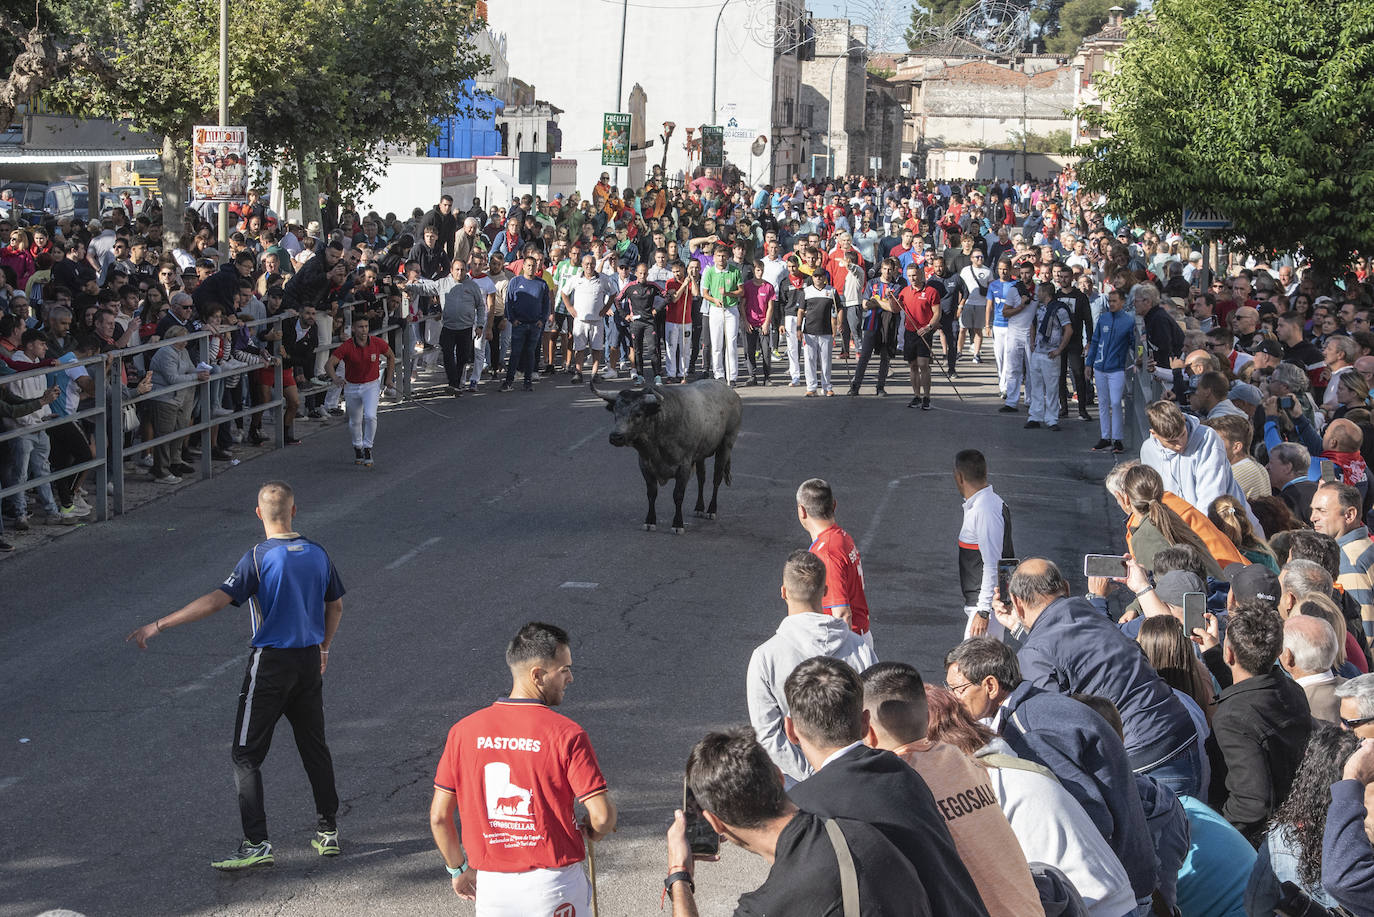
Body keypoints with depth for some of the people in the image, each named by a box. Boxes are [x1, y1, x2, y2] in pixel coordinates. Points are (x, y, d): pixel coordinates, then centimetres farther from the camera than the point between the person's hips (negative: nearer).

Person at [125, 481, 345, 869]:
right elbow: (335, 606, 15)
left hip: (270, 663, -6)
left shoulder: (259, 558, -15)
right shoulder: (318, 554, 3)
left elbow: (216, 601, -22)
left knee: (247, 755, 1)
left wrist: (158, 625, -21)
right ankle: (328, 831, 24)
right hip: (309, 662, 6)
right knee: (314, 746, 18)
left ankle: (256, 844, -4)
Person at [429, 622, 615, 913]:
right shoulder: (567, 734, -13)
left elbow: (439, 817, 1)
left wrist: (458, 869, 16)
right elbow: (603, 816, -16)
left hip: (491, 886, 3)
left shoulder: (464, 731, -2)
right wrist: (587, 833, 7)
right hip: (554, 883, -3)